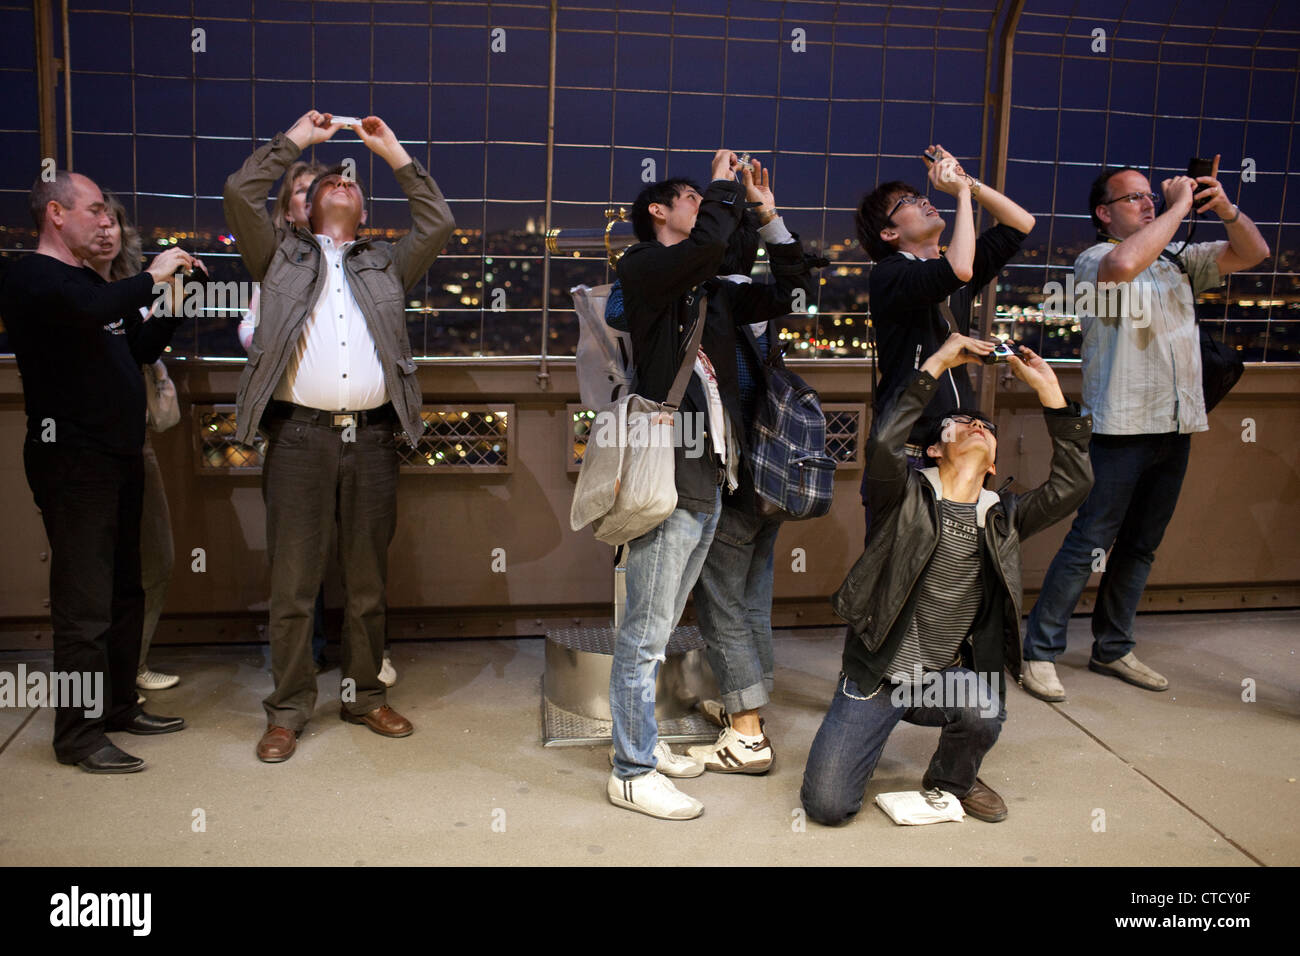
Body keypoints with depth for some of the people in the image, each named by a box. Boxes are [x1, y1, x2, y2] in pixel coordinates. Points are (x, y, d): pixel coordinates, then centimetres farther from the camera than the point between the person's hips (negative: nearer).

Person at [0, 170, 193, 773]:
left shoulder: (92, 281, 18)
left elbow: (140, 348, 25)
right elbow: (88, 310, -32)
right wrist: (150, 277, -18)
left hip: (118, 454, 9)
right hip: (73, 458, -9)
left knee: (124, 592, 15)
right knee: (84, 604, -6)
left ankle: (119, 706, 26)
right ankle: (79, 735, 3)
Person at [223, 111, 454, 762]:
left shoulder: (385, 264, 22)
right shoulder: (282, 258, 17)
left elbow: (438, 223, 11)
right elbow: (240, 193, 6)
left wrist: (395, 153, 14)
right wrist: (296, 138, 13)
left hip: (371, 437, 2)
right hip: (300, 434, -2)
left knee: (368, 581, 8)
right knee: (293, 582, 0)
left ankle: (364, 695, 21)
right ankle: (288, 710, 10)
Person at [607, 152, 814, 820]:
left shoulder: (711, 291, 20)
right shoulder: (642, 268, -3)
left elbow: (789, 294, 23)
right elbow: (707, 241, -22)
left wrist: (769, 215, 19)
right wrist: (726, 186, -3)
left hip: (709, 478, 8)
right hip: (667, 475, -8)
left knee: (660, 626, 17)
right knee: (645, 632, -3)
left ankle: (640, 740, 30)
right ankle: (632, 772, 7)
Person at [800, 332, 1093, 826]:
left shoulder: (1002, 516, 7)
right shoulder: (907, 495, -4)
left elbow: (1072, 484, -5)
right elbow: (884, 441, -24)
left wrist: (1049, 392, -7)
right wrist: (938, 362, -19)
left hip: (948, 675, 3)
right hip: (877, 673, -3)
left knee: (982, 714, -33)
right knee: (828, 806, -12)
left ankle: (953, 779, 5)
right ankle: (874, 728, 23)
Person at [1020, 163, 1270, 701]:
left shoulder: (1179, 260, 16)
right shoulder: (1093, 259, -4)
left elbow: (1254, 252, 18)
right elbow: (1124, 264, -28)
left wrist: (1223, 206, 0)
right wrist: (1179, 205, -17)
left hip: (1176, 427, 7)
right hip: (1122, 428, -7)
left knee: (1140, 547, 13)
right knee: (1088, 544, -7)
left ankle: (1112, 650, 24)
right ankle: (1040, 651, 1)